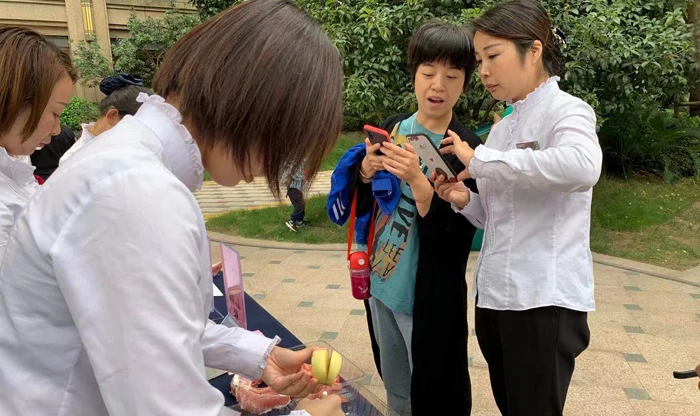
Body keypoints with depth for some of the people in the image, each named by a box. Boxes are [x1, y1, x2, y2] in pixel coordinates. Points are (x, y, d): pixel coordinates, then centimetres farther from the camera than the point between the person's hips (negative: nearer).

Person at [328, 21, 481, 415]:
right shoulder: (393, 128, 0)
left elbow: (455, 238, -20)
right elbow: (360, 204, 5)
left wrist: (416, 180, -31)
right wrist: (367, 172, -15)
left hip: (430, 298, -5)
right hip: (380, 284, 6)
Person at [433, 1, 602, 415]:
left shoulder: (566, 110, -8)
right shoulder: (501, 129, 14)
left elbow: (583, 166, -33)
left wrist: (481, 160, -24)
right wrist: (466, 200, -3)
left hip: (546, 299, -7)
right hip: (494, 294, 7)